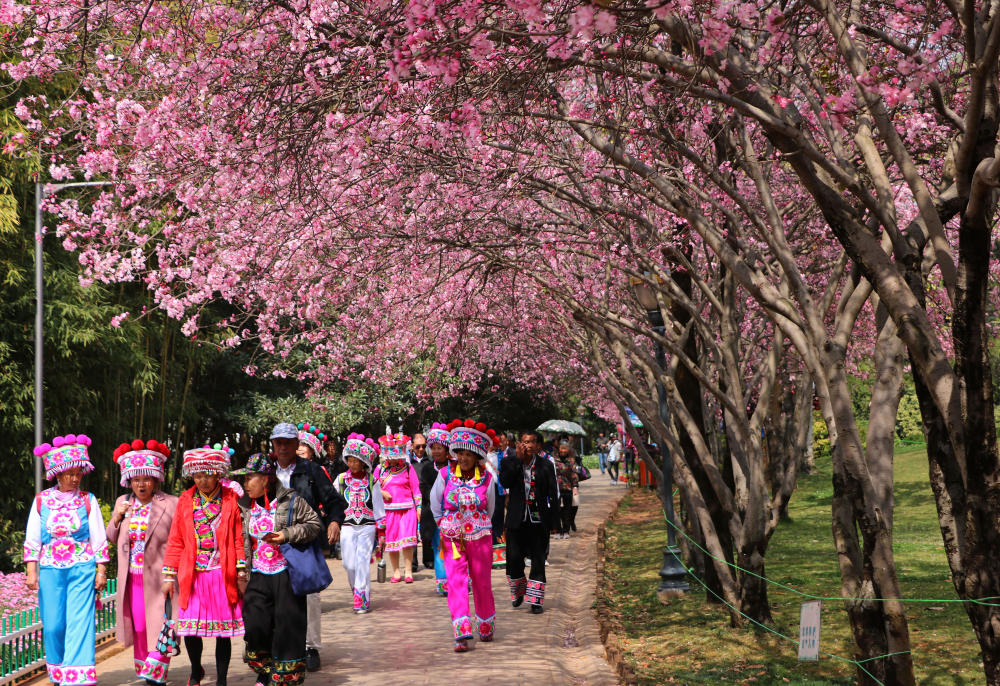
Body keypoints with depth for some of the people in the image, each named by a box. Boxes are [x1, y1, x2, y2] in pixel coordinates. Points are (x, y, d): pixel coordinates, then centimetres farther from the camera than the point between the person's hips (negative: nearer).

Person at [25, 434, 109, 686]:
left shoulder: (88, 501, 4)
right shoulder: (41, 501, 6)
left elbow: (99, 539, 5)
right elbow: (32, 539, 8)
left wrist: (101, 571, -1)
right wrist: (31, 571, 1)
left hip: (82, 569, -1)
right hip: (50, 569, 2)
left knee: (80, 622, -10)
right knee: (53, 624, 3)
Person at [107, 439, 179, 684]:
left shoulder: (171, 504, -5)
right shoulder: (123, 503, 10)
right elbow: (111, 538, 16)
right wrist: (117, 517, -2)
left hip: (158, 578, -5)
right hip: (132, 579, 5)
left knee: (159, 625, -7)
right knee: (139, 626, 12)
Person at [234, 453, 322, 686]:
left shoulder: (291, 501, -6)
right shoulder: (245, 507, 9)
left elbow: (315, 524, -5)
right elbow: (241, 540, 17)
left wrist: (286, 535, -16)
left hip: (286, 574, -4)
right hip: (259, 576, 4)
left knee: (287, 626, -2)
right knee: (255, 625, -2)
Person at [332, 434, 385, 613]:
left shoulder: (371, 481, 2)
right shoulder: (341, 479, 5)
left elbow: (379, 507, 5)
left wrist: (381, 532, 5)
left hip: (367, 527, -2)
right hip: (347, 526, 2)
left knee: (362, 562, -10)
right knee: (349, 563, 0)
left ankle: (363, 600, -5)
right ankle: (358, 591, 23)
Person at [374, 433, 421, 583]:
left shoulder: (408, 467, 4)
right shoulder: (380, 469, 9)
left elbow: (415, 488, 6)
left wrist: (418, 506, 2)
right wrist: (381, 493, -4)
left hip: (407, 508, -2)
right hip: (388, 509, 2)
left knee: (407, 540, -11)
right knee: (391, 541, 3)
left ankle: (408, 571, -5)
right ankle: (396, 572, 11)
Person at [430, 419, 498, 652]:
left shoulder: (486, 478, -3)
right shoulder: (445, 475, -3)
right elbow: (435, 502, 11)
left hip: (480, 537, 0)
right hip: (452, 539, 0)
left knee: (482, 583, 8)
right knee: (456, 582, -11)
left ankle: (486, 627, 29)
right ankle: (462, 635, -16)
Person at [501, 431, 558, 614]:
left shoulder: (546, 466, 2)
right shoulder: (510, 463, 3)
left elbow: (553, 495, 4)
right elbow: (505, 482, -17)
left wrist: (553, 521, 0)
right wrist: (518, 459, -17)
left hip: (538, 522, 0)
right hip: (517, 521, 0)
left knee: (538, 561, 1)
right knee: (514, 558, -1)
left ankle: (535, 600, 8)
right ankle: (518, 592, 23)